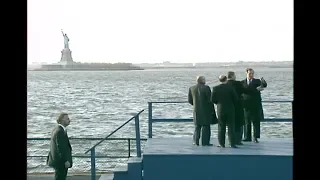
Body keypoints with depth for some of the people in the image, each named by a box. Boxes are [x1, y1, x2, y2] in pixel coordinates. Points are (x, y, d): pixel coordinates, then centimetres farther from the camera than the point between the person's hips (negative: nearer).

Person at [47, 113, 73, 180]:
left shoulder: (57, 129, 11)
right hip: (61, 161, -10)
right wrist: (66, 160, -21)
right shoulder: (60, 131, -21)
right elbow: (60, 147, -24)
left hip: (57, 159, 10)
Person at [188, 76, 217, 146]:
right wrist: (212, 109, -1)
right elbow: (209, 100, -12)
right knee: (206, 126, 4)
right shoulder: (206, 88, -12)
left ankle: (196, 141, 15)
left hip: (196, 110, 4)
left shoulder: (191, 88, 2)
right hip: (205, 110, -4)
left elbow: (189, 100, 6)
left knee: (197, 126, 15)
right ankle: (205, 142, 5)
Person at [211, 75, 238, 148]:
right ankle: (232, 143, 3)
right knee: (231, 127, 4)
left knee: (221, 127, 9)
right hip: (230, 110, -1)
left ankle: (221, 143, 11)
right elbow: (236, 99, -8)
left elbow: (212, 100, -4)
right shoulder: (230, 87, -10)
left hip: (220, 110, 2)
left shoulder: (215, 88, -6)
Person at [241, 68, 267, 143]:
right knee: (247, 121, 7)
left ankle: (255, 137, 3)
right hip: (246, 105, 2)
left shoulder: (257, 81, 2)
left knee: (256, 121, -1)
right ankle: (247, 137, 15)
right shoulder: (242, 82, 7)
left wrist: (263, 81, -37)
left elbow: (264, 85, -16)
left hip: (255, 105, -1)